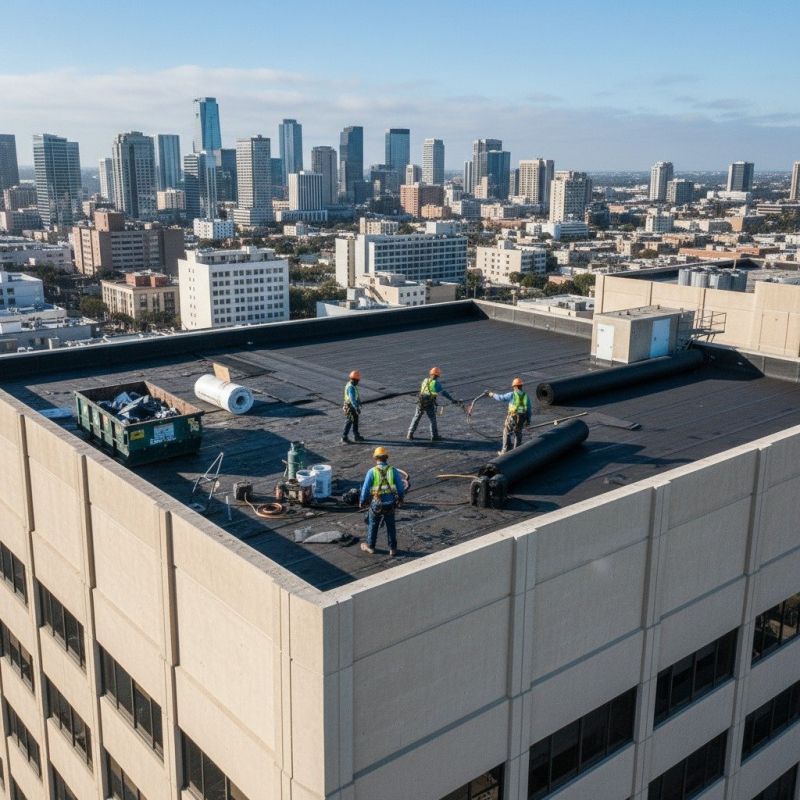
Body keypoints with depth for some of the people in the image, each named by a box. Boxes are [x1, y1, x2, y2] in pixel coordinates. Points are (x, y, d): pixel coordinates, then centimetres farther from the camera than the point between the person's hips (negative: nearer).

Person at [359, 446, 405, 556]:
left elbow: (365, 489, -9)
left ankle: (370, 546, 33)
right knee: (391, 526, 18)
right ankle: (392, 548, 25)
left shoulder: (372, 472, -13)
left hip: (376, 504, -2)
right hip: (390, 504, 2)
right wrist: (400, 498, 17)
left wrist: (362, 501, 6)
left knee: (373, 525, 19)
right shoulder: (393, 471, -7)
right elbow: (400, 487, -2)